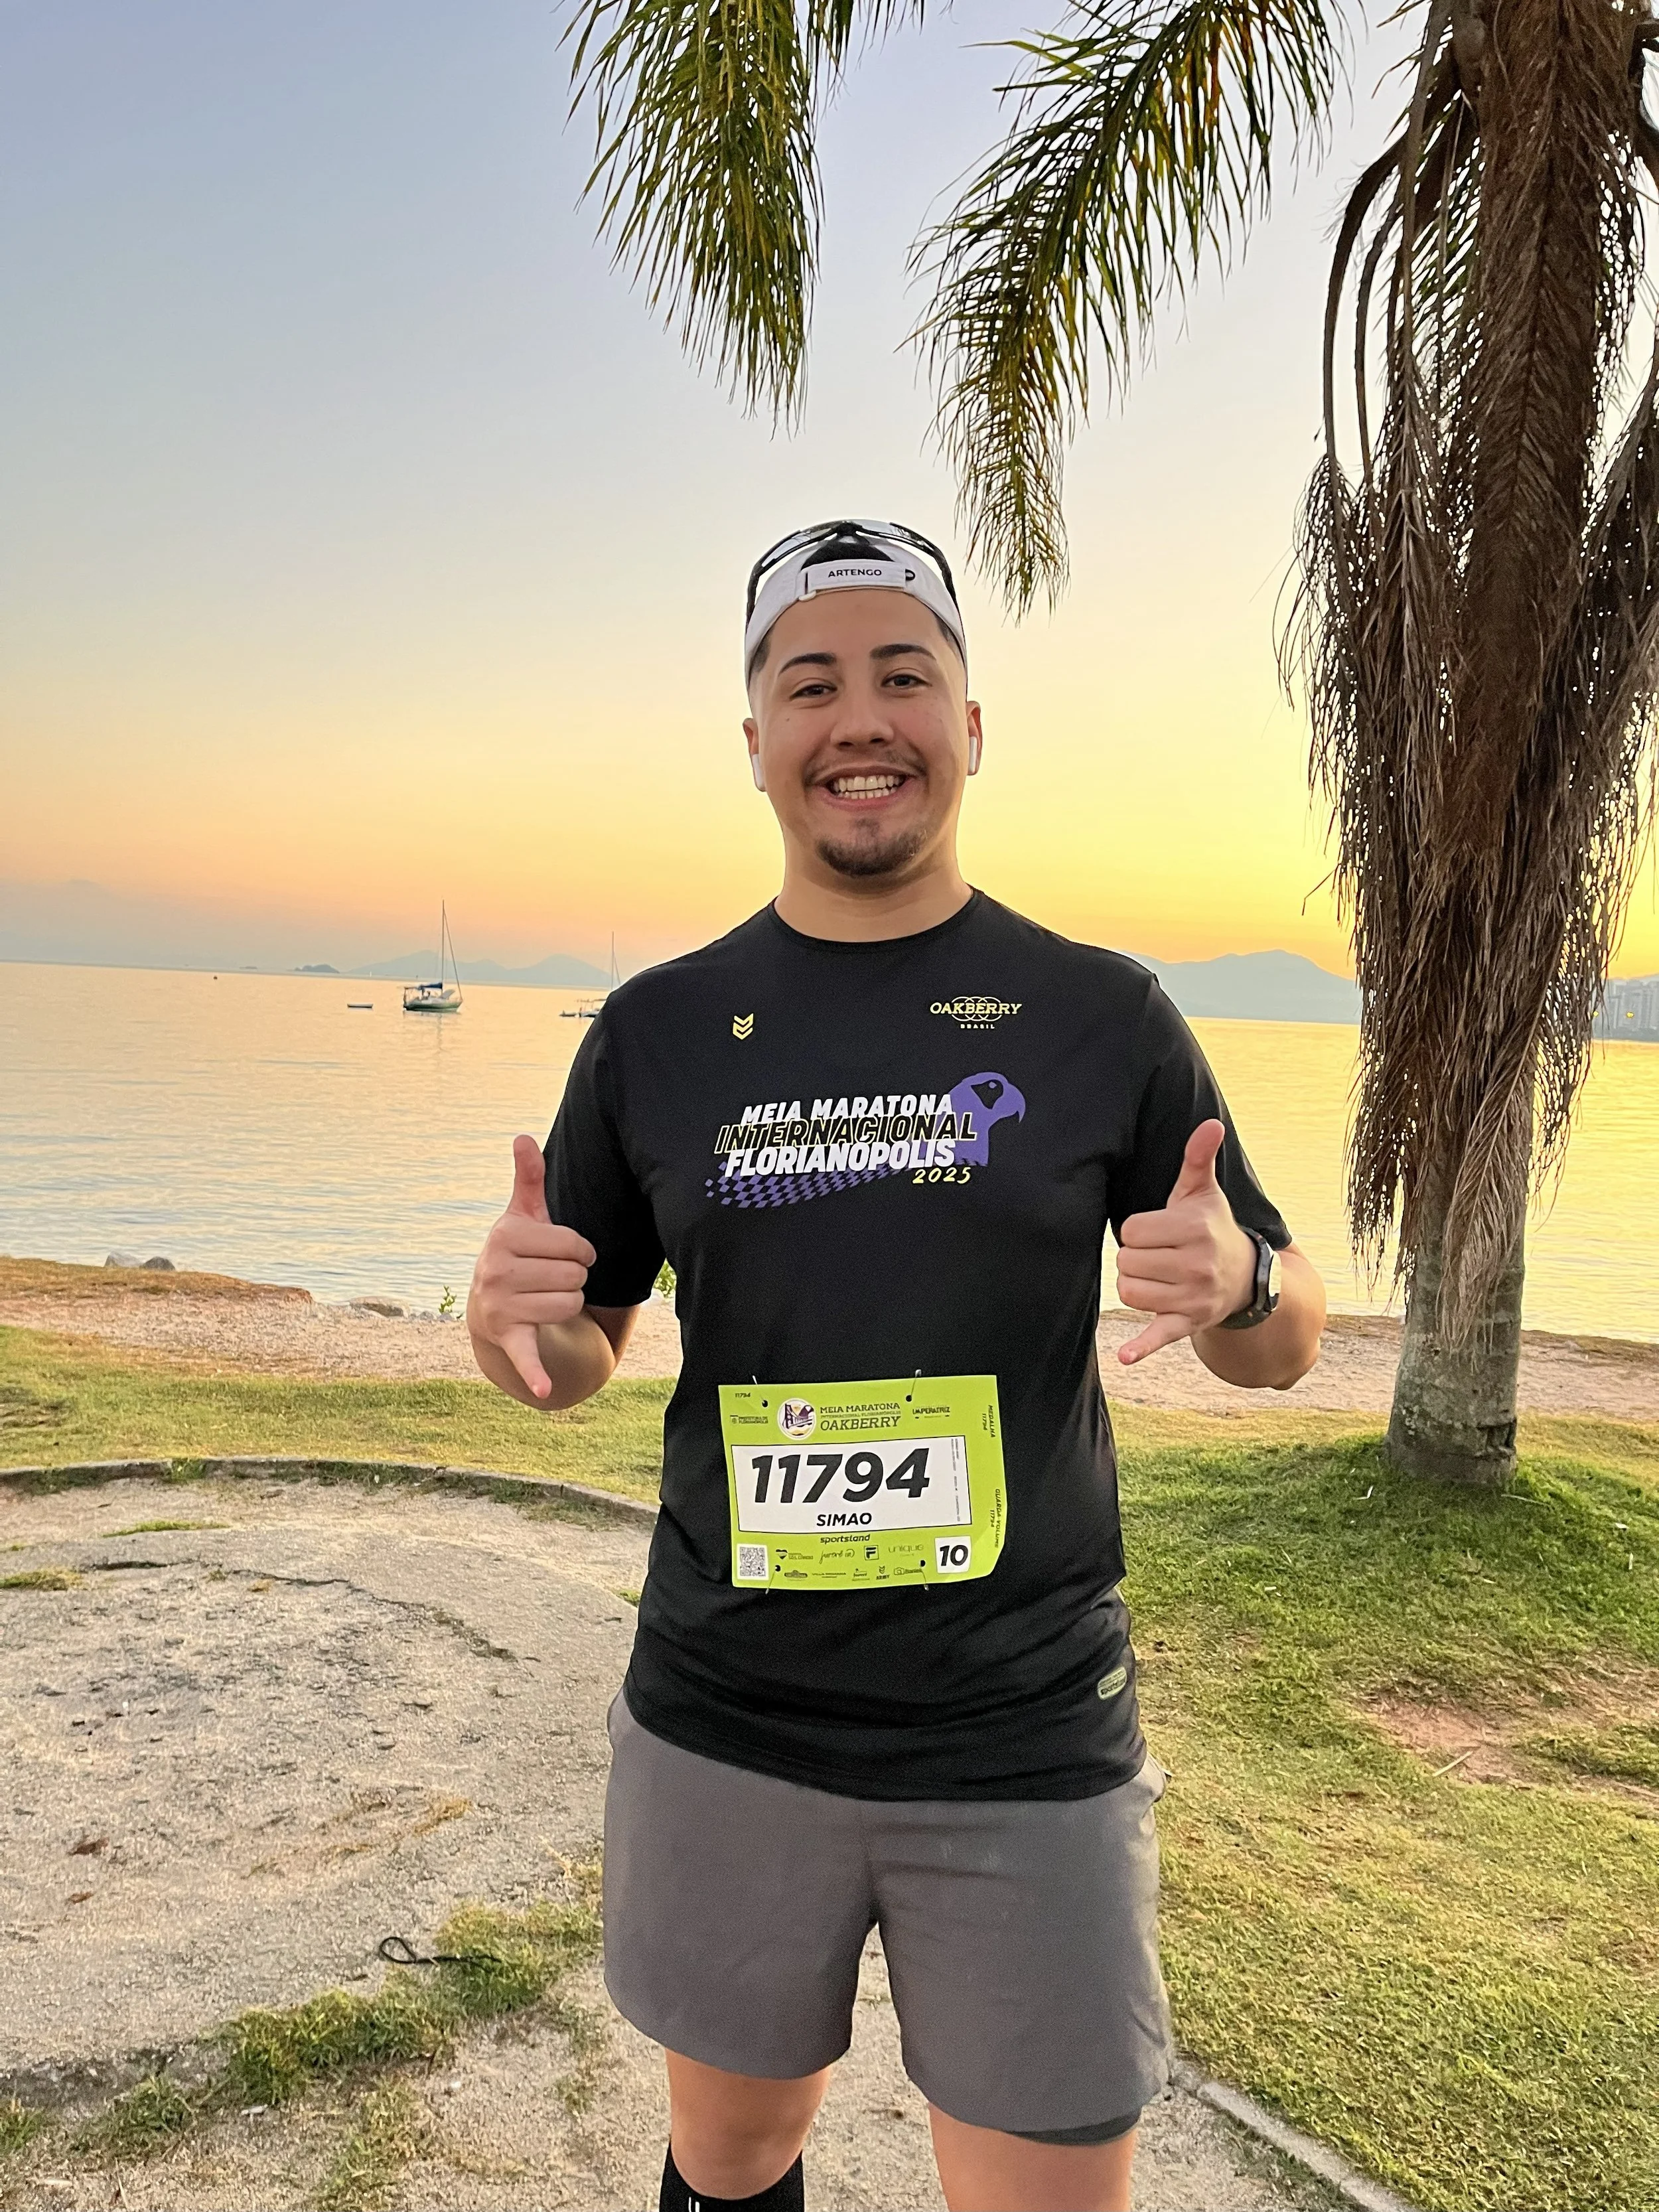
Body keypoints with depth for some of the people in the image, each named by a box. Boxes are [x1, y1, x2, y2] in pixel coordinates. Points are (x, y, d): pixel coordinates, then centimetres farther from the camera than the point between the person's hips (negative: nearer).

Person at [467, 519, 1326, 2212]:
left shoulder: (1102, 1016, -4)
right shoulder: (657, 1029, 0)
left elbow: (1280, 1348, 3)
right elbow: (571, 1360, 8)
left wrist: (1234, 1282, -20)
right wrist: (510, 1312, -15)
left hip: (1028, 1743, -1)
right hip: (722, 1736, 2)